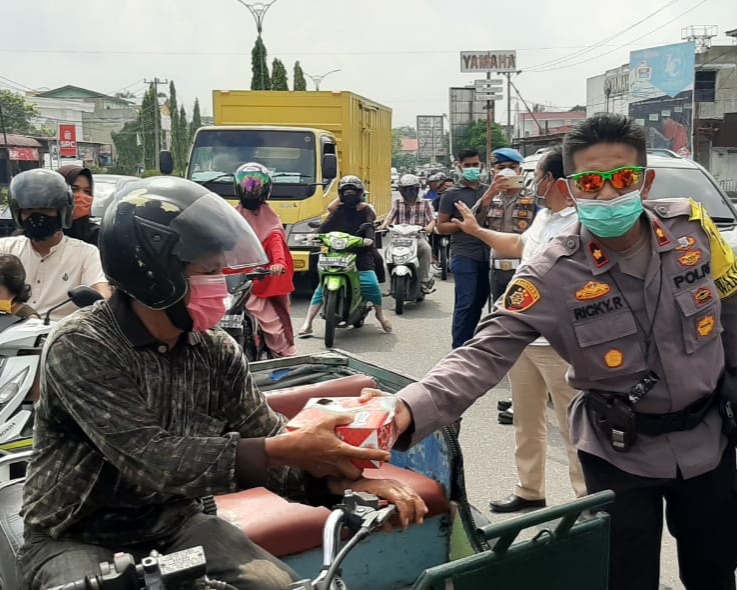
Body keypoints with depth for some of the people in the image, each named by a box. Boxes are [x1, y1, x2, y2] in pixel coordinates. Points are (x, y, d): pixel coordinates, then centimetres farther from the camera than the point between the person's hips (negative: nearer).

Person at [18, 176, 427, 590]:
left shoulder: (216, 351, -5)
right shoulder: (81, 347, -22)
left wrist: (340, 477, -27)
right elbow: (151, 461, -31)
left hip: (173, 523, 4)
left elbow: (268, 439, -6)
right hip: (77, 536, -3)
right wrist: (286, 450, -35)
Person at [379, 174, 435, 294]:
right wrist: (383, 225, -15)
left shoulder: (424, 203, 11)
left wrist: (429, 227, -17)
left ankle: (425, 280, -20)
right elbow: (390, 217, 7)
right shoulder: (397, 204, 15)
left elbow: (432, 219, 6)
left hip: (418, 236, -2)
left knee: (426, 248, -33)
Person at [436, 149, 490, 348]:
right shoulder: (452, 194, 2)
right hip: (464, 255, -5)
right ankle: (459, 348, -1)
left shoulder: (489, 191, 14)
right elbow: (441, 226, -1)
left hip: (486, 255, 5)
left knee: (480, 302, 9)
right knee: (465, 303, -7)